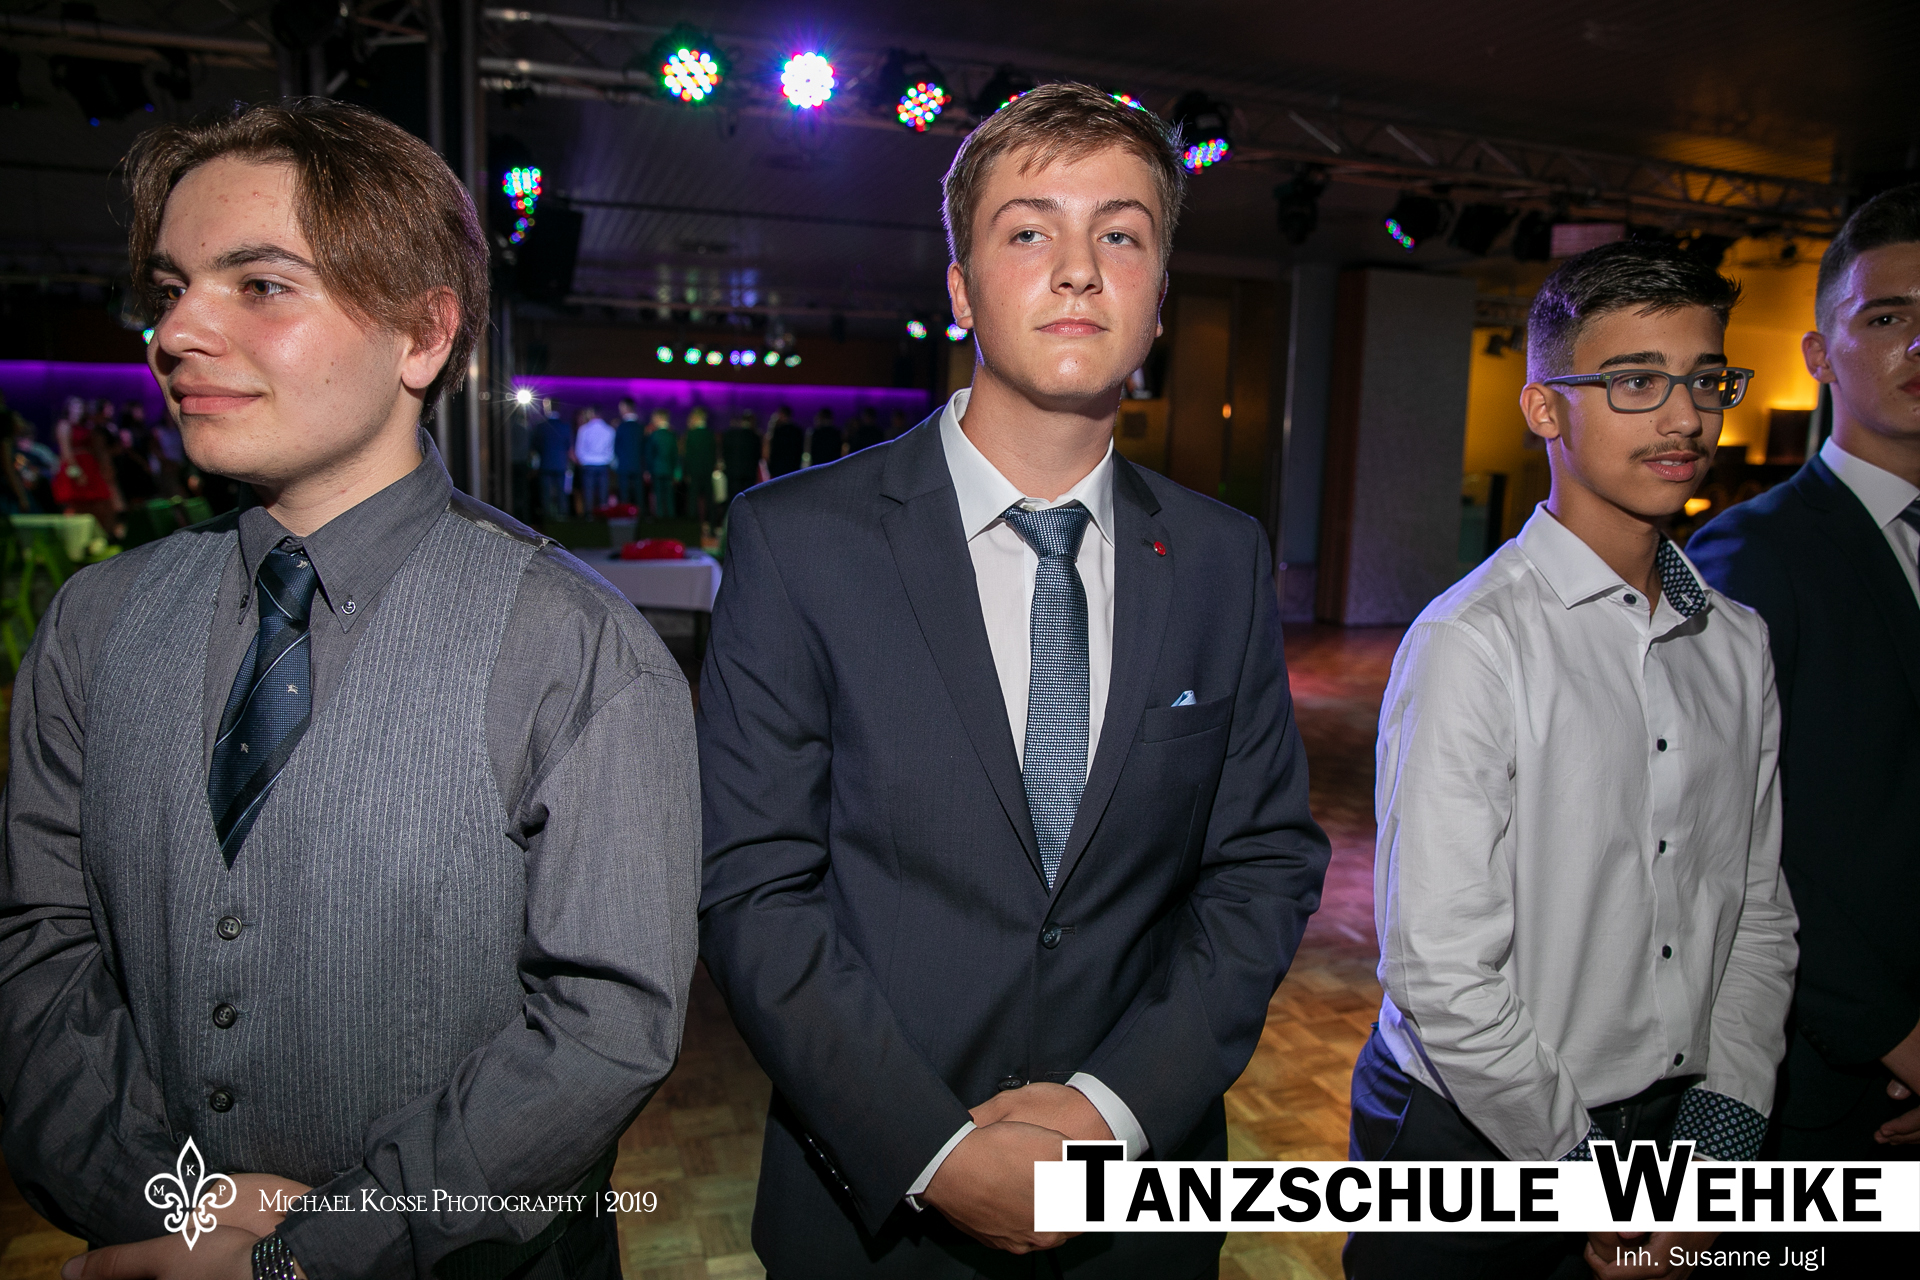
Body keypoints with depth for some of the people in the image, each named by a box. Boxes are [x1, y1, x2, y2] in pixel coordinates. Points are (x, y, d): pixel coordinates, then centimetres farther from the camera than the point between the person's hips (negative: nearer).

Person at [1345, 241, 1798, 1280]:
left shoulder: (1738, 645, 3)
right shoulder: (1473, 644, -20)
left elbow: (1759, 916, 6)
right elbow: (1438, 968, -22)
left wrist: (1722, 1132, -3)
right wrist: (1590, 1177, -12)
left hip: (1674, 1121, 6)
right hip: (1477, 1135, -5)